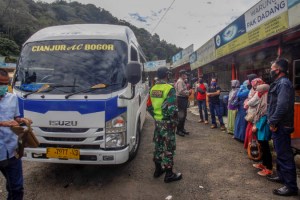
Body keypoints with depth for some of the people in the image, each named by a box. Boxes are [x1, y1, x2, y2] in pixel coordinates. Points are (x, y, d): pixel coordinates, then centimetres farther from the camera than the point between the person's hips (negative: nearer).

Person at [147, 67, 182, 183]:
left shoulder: (153, 89, 6)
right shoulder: (169, 89, -17)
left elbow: (149, 107, 9)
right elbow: (171, 108, -22)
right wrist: (174, 121, -8)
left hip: (157, 122, 7)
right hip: (167, 122, -7)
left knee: (158, 146, 18)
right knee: (168, 148, 2)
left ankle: (158, 169, 31)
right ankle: (169, 174, 13)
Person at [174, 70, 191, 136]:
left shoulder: (182, 81, 18)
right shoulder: (180, 81, -14)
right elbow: (181, 91, -23)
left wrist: (187, 92, 6)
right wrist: (188, 92, -12)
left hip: (184, 99, 11)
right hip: (181, 99, -11)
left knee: (184, 115, 15)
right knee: (181, 115, -6)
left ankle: (182, 129, 25)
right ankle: (178, 130, 2)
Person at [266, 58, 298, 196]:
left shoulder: (283, 83, -18)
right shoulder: (279, 83, 15)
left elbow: (282, 106, -27)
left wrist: (273, 122, -19)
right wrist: (273, 121, 14)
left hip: (281, 126, -11)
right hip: (278, 125, 11)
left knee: (284, 155, -4)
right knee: (280, 153, 20)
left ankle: (291, 186, 5)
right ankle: (282, 176, 35)